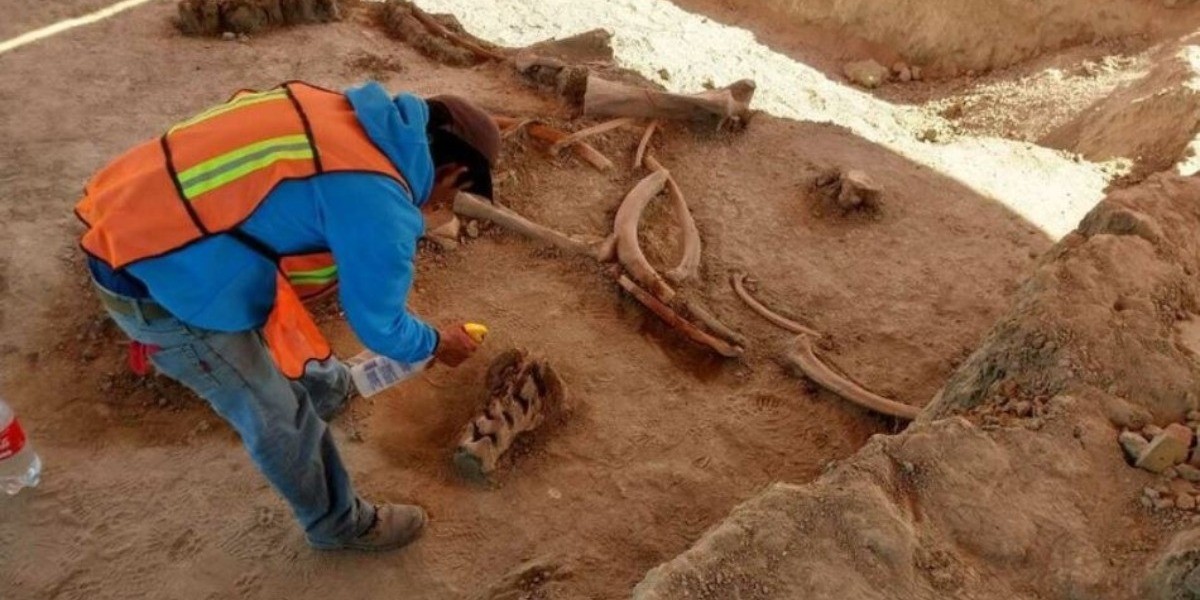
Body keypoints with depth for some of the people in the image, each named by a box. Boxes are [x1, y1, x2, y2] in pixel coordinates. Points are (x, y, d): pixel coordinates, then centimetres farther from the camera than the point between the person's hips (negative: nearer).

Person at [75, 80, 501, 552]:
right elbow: (378, 324, -9)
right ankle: (339, 523, 32)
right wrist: (436, 344, 11)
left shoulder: (351, 119, 4)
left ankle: (320, 385, 62)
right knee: (278, 418, 9)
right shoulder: (379, 206, -23)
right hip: (159, 279, -9)